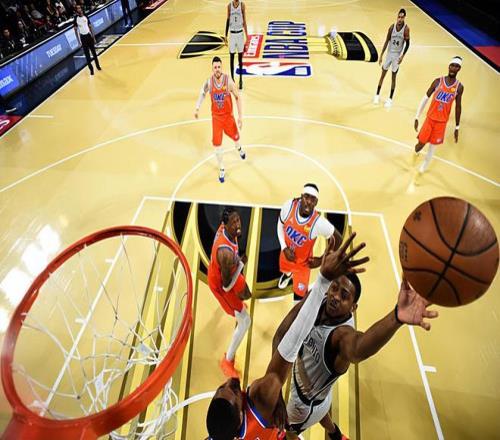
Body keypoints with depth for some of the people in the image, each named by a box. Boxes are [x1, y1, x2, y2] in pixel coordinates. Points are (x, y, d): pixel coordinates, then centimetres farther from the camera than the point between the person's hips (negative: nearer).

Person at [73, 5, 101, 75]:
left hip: (89, 35, 3)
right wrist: (78, 40, -9)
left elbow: (90, 27, 8)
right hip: (82, 37, -3)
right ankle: (91, 69, 4)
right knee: (87, 54, -1)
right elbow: (75, 30, -3)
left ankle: (97, 65, 27)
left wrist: (93, 37, 4)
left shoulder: (86, 17, 2)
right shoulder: (76, 19, -6)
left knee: (93, 51, 11)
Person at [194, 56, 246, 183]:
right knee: (216, 144, -2)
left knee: (235, 136, 18)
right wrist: (197, 108, 5)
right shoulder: (209, 82, -13)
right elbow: (202, 94, 9)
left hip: (228, 115, -1)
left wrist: (240, 116, -12)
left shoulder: (228, 81, -19)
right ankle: (221, 169, 16)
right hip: (216, 116, 1)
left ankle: (239, 148, 58)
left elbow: (237, 98, -9)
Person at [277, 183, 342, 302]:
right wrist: (284, 247, -16)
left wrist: (322, 260, -14)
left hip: (303, 263, -4)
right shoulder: (289, 205, -28)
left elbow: (338, 239, -17)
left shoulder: (319, 222, -36)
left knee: (299, 297, -1)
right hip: (286, 253, 4)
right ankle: (287, 274, 75)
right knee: (285, 270, 37)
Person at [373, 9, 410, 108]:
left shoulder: (406, 28, -14)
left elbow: (407, 43, -8)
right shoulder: (392, 27, -7)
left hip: (397, 55, -2)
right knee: (383, 74, 8)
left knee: (393, 77, 3)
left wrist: (402, 56, -19)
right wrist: (381, 55, -3)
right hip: (389, 53, 2)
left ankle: (390, 99, 11)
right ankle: (377, 95, 22)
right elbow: (387, 41, 0)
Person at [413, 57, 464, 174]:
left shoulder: (459, 87, -3)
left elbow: (458, 107, 4)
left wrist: (457, 127, 6)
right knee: (421, 144, 4)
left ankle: (423, 168, 22)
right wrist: (416, 117, -6)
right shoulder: (438, 81, -6)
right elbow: (425, 98, -2)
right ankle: (416, 153, 42)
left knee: (432, 147, 4)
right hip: (430, 118, 0)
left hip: (442, 122, 1)